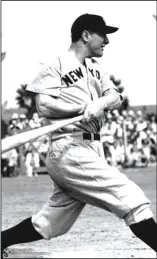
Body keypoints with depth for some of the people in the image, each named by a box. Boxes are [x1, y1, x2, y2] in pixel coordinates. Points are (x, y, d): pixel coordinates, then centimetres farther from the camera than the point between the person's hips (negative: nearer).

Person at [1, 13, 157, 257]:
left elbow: (115, 97, 8)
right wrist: (82, 108, -17)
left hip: (91, 150, 8)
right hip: (70, 150, -8)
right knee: (133, 198, -17)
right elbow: (43, 105, -12)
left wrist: (100, 103, -14)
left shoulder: (95, 67, 21)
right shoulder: (57, 65, -3)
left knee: (50, 223, 10)